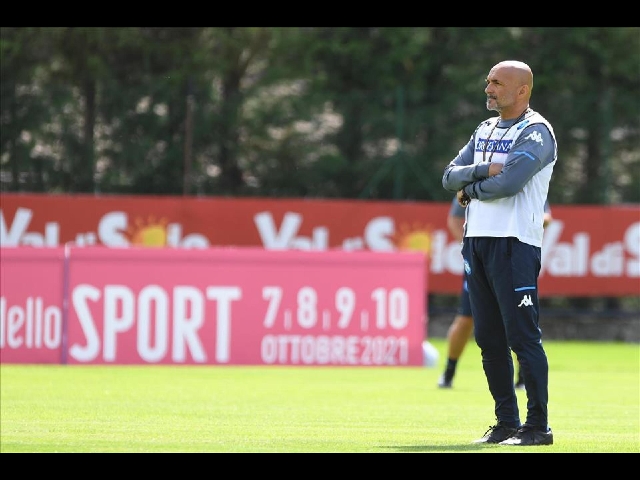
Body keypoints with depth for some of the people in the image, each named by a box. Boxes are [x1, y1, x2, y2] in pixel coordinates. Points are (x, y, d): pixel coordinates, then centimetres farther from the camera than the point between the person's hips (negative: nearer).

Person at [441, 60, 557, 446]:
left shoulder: (536, 132, -6)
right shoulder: (485, 131, 20)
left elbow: (509, 182, -19)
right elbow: (451, 177, 10)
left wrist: (470, 190, -2)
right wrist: (483, 171, -9)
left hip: (515, 244, -8)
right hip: (477, 241, 8)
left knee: (523, 336, -10)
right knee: (489, 338, 8)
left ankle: (538, 426, -8)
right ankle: (506, 422, 14)